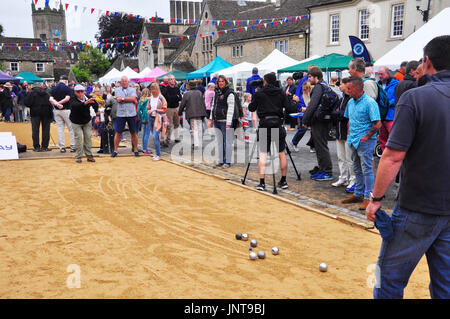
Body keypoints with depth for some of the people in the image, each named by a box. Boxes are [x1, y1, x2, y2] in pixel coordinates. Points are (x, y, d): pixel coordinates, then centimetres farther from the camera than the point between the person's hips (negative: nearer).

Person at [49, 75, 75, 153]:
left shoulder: (54, 89, 8)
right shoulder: (67, 88, -6)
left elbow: (51, 99, -4)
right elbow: (67, 98, -17)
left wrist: (56, 104, -16)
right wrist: (59, 103, -8)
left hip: (56, 110, 4)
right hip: (66, 110, -4)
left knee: (60, 128, 7)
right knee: (71, 128, 3)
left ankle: (62, 147, 6)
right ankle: (73, 146, 3)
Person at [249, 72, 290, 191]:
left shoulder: (259, 93, 1)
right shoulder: (281, 92, 7)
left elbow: (251, 108, 7)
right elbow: (288, 107, 2)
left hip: (264, 124, -2)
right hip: (278, 123, 2)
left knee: (263, 154, -1)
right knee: (281, 153, 10)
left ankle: (262, 182, -8)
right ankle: (284, 181, 14)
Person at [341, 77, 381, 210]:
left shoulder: (369, 103, -15)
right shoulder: (350, 102, 10)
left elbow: (378, 124, -18)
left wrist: (366, 137, -16)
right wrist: (349, 134, 13)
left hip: (365, 141, -8)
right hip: (353, 141, 8)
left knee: (367, 169, -3)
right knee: (357, 169, 16)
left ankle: (368, 197, 5)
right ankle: (358, 194, 28)